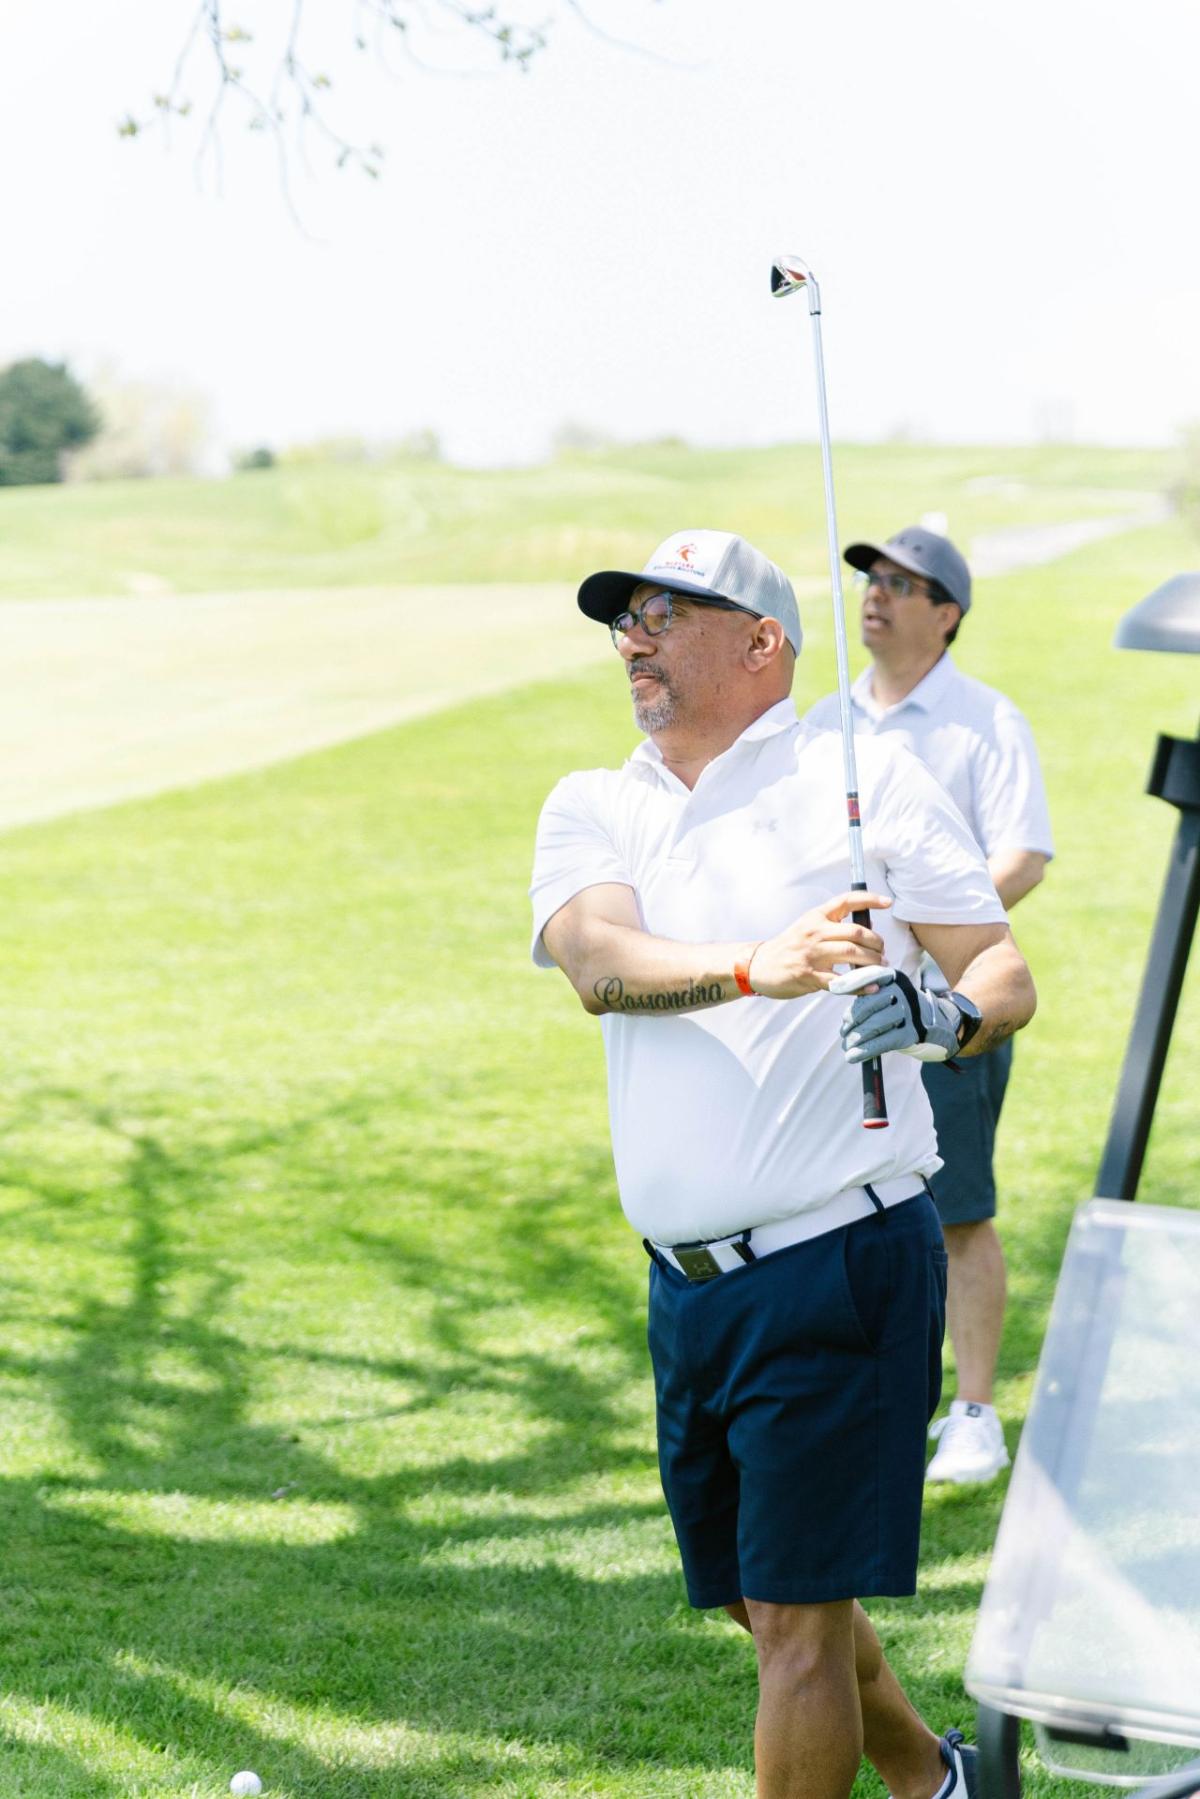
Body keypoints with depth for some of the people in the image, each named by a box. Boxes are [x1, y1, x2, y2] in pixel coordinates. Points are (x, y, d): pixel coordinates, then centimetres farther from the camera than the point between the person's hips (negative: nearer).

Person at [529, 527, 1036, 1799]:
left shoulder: (870, 780, 1)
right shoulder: (590, 809, 11)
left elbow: (1006, 974, -2)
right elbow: (598, 960, -11)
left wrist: (946, 1013, -25)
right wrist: (757, 968, -30)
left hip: (840, 1259, -5)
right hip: (688, 1285, 6)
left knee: (798, 1620, -5)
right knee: (757, 1601, 18)